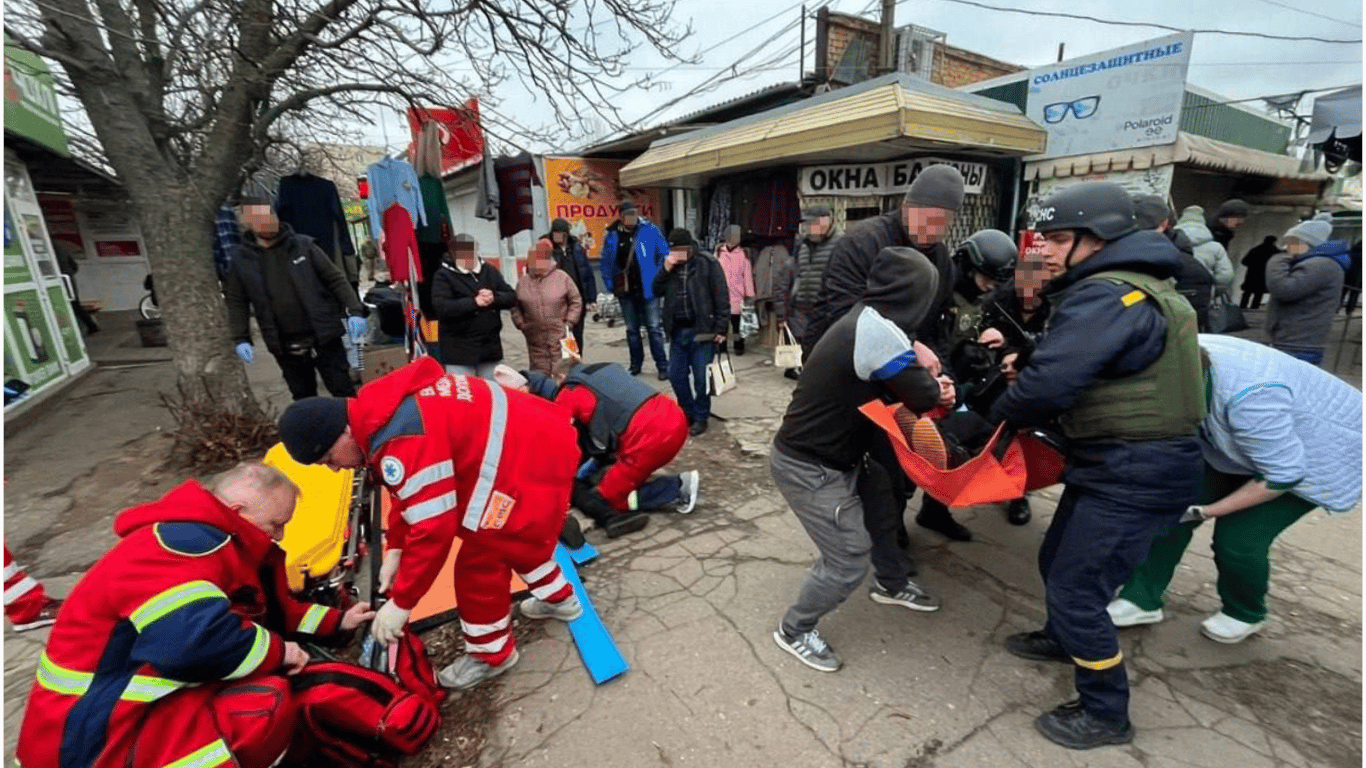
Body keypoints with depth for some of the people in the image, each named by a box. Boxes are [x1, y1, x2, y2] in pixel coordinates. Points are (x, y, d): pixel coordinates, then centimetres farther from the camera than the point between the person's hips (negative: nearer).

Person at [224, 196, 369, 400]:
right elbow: (236, 303, 11)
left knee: (345, 394, 2)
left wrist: (354, 311, -11)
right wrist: (241, 339, 0)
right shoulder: (240, 261, 5)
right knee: (304, 400, 14)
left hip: (324, 338, -2)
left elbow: (336, 279, 1)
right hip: (284, 348, 2)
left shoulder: (303, 245, 0)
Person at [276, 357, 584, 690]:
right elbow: (414, 494, 18)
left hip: (530, 465, -10)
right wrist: (395, 548, 18)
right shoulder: (384, 408, 8)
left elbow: (434, 528, -21)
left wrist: (401, 602, -8)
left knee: (478, 565, 5)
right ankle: (558, 599, 51)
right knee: (515, 538, 30)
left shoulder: (403, 441, -25)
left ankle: (491, 654, 27)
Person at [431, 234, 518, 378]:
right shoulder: (443, 276, -3)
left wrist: (494, 297, -15)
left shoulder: (489, 271, 11)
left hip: (490, 347, 5)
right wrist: (474, 302, -21)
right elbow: (441, 308, -17)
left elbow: (512, 297, 5)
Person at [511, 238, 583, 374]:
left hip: (560, 338, -2)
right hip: (535, 340, 2)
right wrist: (521, 324, 2)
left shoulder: (562, 278, 0)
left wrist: (568, 324, -3)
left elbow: (576, 302, 4)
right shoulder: (522, 282, 8)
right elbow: (515, 308, 16)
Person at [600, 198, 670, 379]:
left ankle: (662, 366, 7)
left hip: (648, 289, -3)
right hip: (625, 291, 3)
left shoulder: (650, 230, -5)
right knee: (632, 329, 14)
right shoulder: (612, 234, 2)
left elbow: (665, 255, -1)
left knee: (654, 328, -1)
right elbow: (606, 262, 9)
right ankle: (635, 364, 26)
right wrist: (610, 286, 3)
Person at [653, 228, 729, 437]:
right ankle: (687, 414, 28)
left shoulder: (708, 264, -7)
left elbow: (721, 298, -8)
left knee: (701, 377, 2)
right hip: (677, 331, 5)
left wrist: (720, 328, -11)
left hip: (702, 330, -5)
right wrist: (665, 271, -9)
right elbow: (657, 291, 7)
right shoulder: (670, 264, 9)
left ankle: (701, 417, 19)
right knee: (676, 375, 10)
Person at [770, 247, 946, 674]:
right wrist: (923, 366, 1)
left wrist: (913, 362, 0)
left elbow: (890, 388, 15)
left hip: (827, 456, 10)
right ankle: (795, 630, 22)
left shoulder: (866, 319, 5)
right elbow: (924, 399, -18)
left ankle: (891, 585, 50)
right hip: (809, 468, -10)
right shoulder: (879, 331, -26)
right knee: (849, 561, 0)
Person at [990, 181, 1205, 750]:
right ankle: (1063, 639, 48)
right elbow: (1081, 365, 17)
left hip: (1135, 475, -10)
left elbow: (1047, 385, -30)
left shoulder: (1103, 296, -23)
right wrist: (1027, 363, 0)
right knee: (1057, 563, 23)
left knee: (1076, 590, 1)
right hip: (1122, 463, 10)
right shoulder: (1132, 286, 13)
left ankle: (1106, 715, 22)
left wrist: (998, 415, -10)